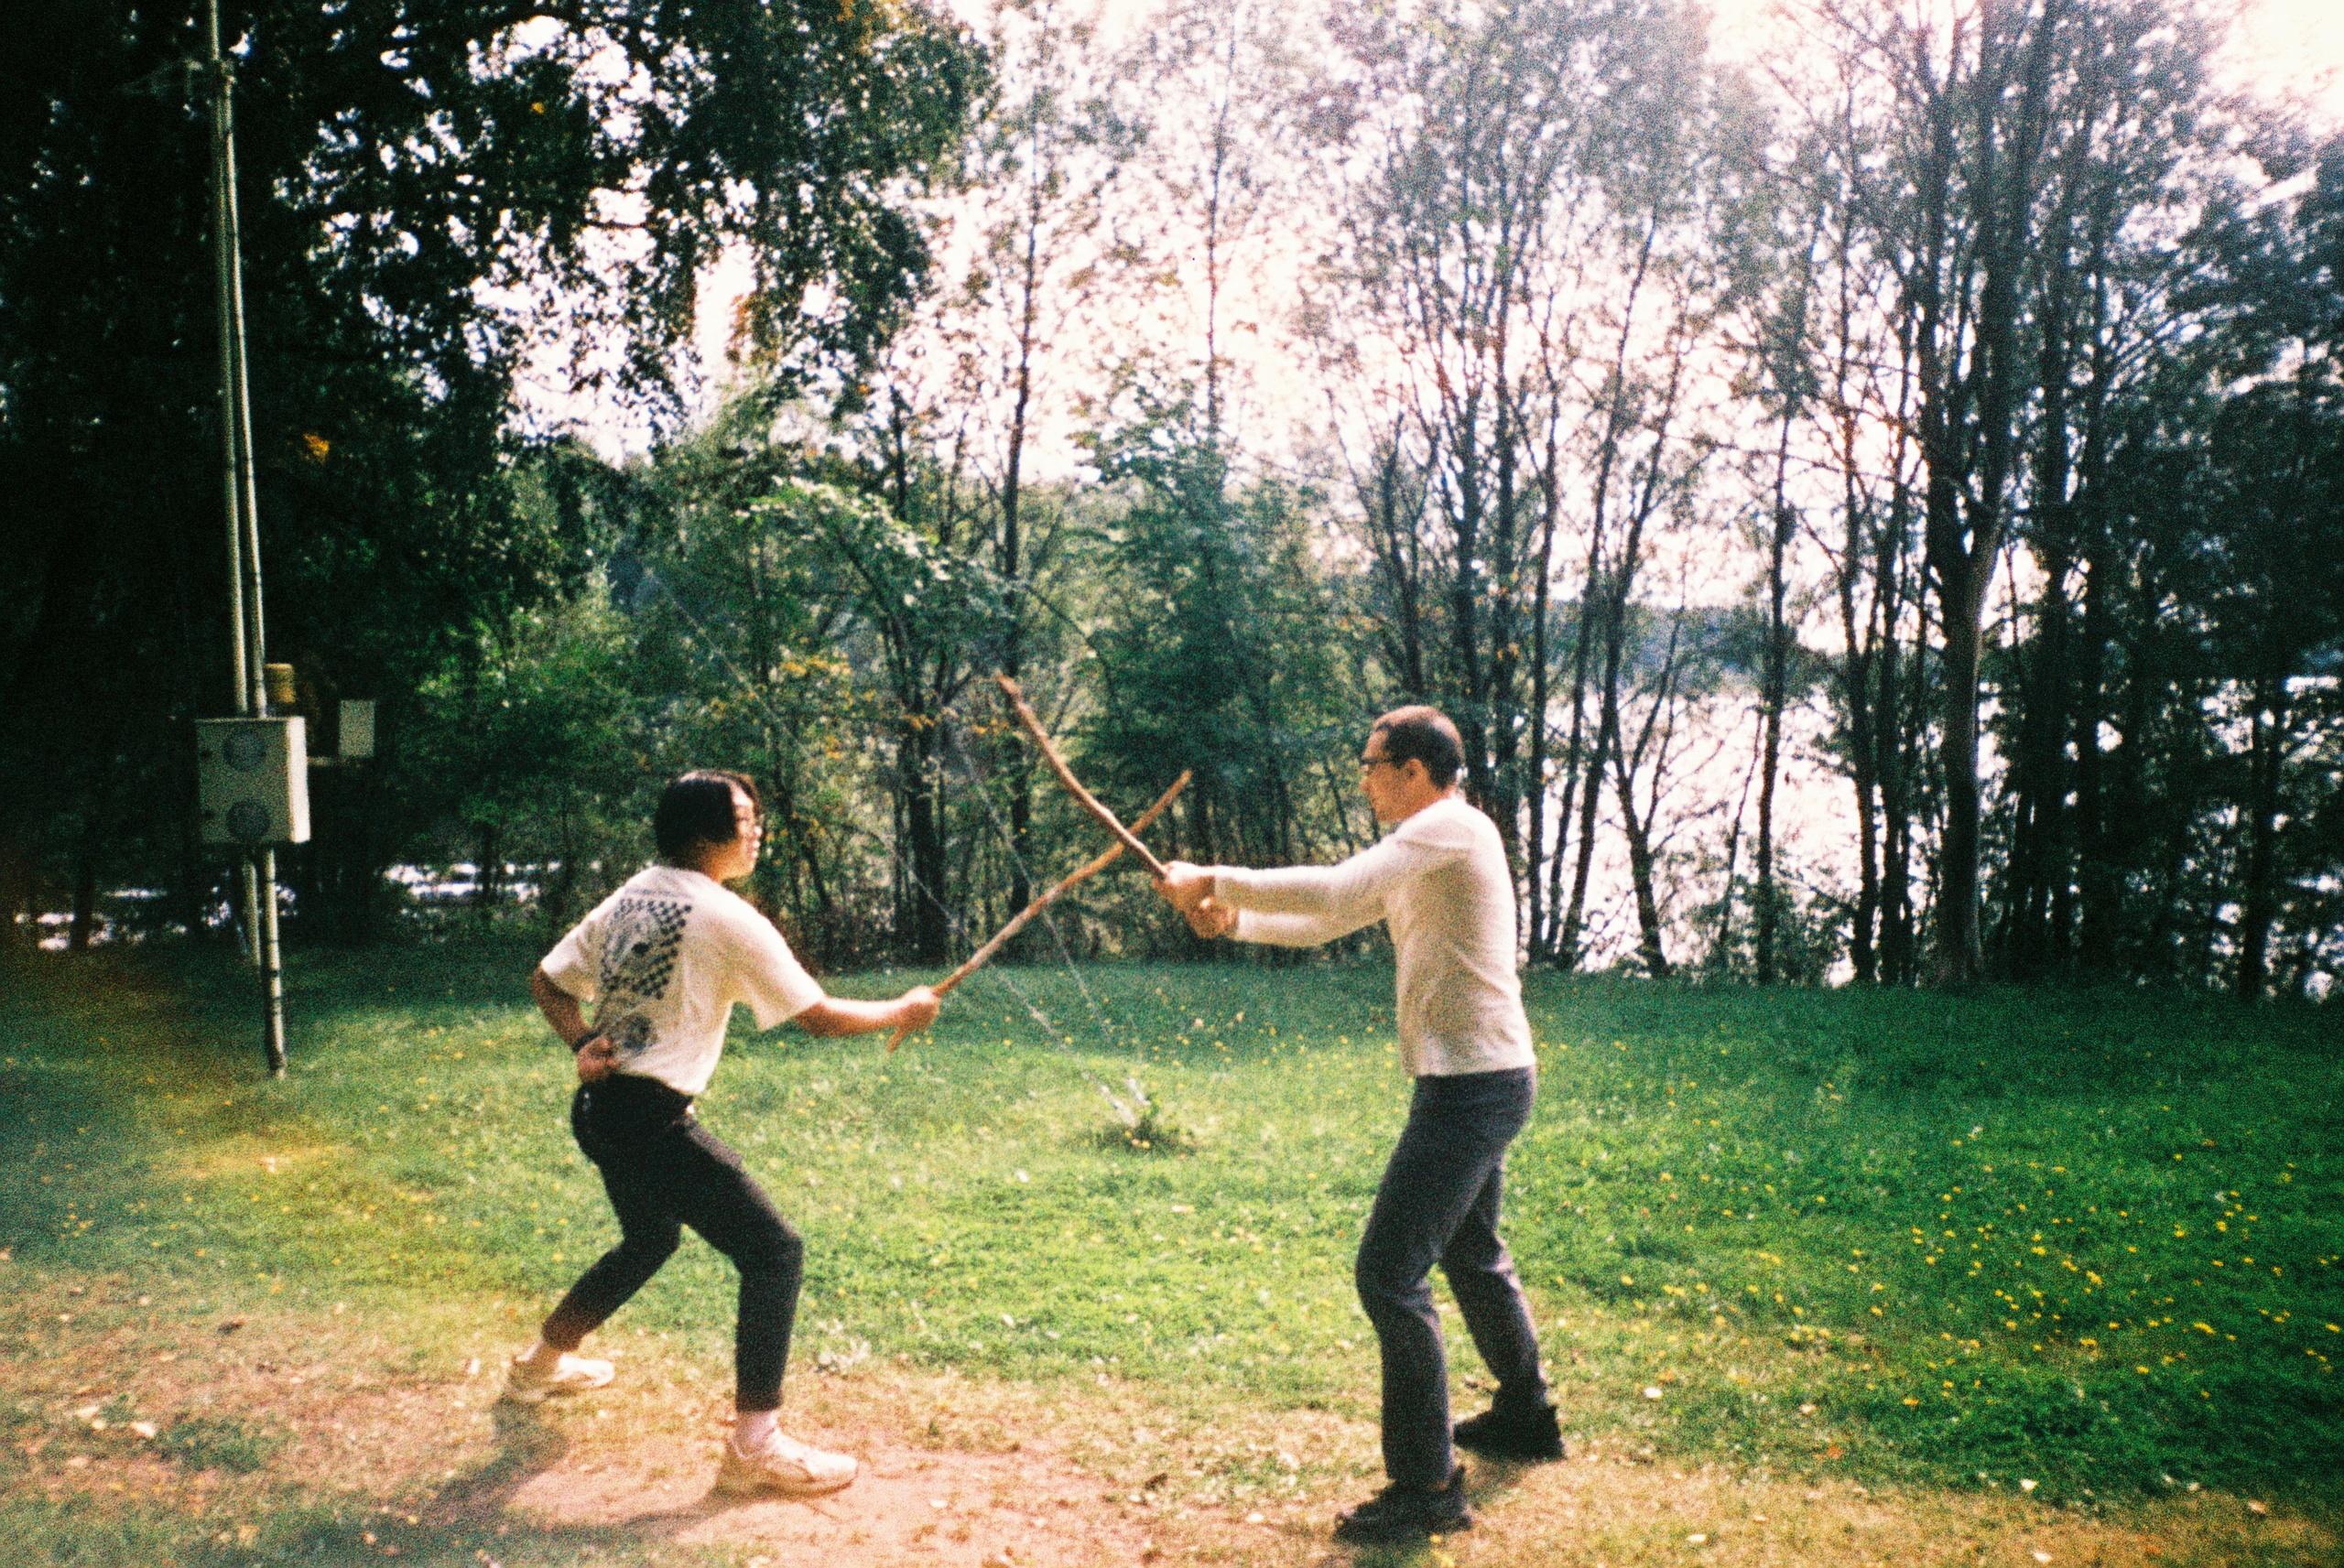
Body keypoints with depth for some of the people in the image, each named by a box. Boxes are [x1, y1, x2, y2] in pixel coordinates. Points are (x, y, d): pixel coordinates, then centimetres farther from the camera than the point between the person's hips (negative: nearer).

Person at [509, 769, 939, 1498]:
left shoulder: (630, 897, 10)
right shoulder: (726, 918, -14)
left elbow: (549, 980, 15)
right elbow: (819, 1016, -10)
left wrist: (583, 1043, 5)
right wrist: (904, 1010, 3)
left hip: (599, 1106, 9)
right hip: (652, 1117, -9)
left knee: (649, 1240, 32)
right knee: (774, 1249, -5)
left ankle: (542, 1362, 50)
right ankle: (754, 1444, -8)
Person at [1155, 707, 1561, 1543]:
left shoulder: (1452, 827, -15)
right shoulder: (1421, 853, 17)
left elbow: (1333, 891, -28)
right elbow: (1326, 924, 18)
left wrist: (1215, 880, -20)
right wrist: (1234, 921, 2)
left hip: (1472, 1086, -11)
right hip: (1479, 1085, 11)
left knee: (1389, 1272, -10)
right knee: (1471, 1256, 26)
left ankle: (1428, 1485, -3)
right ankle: (1525, 1415, 44)